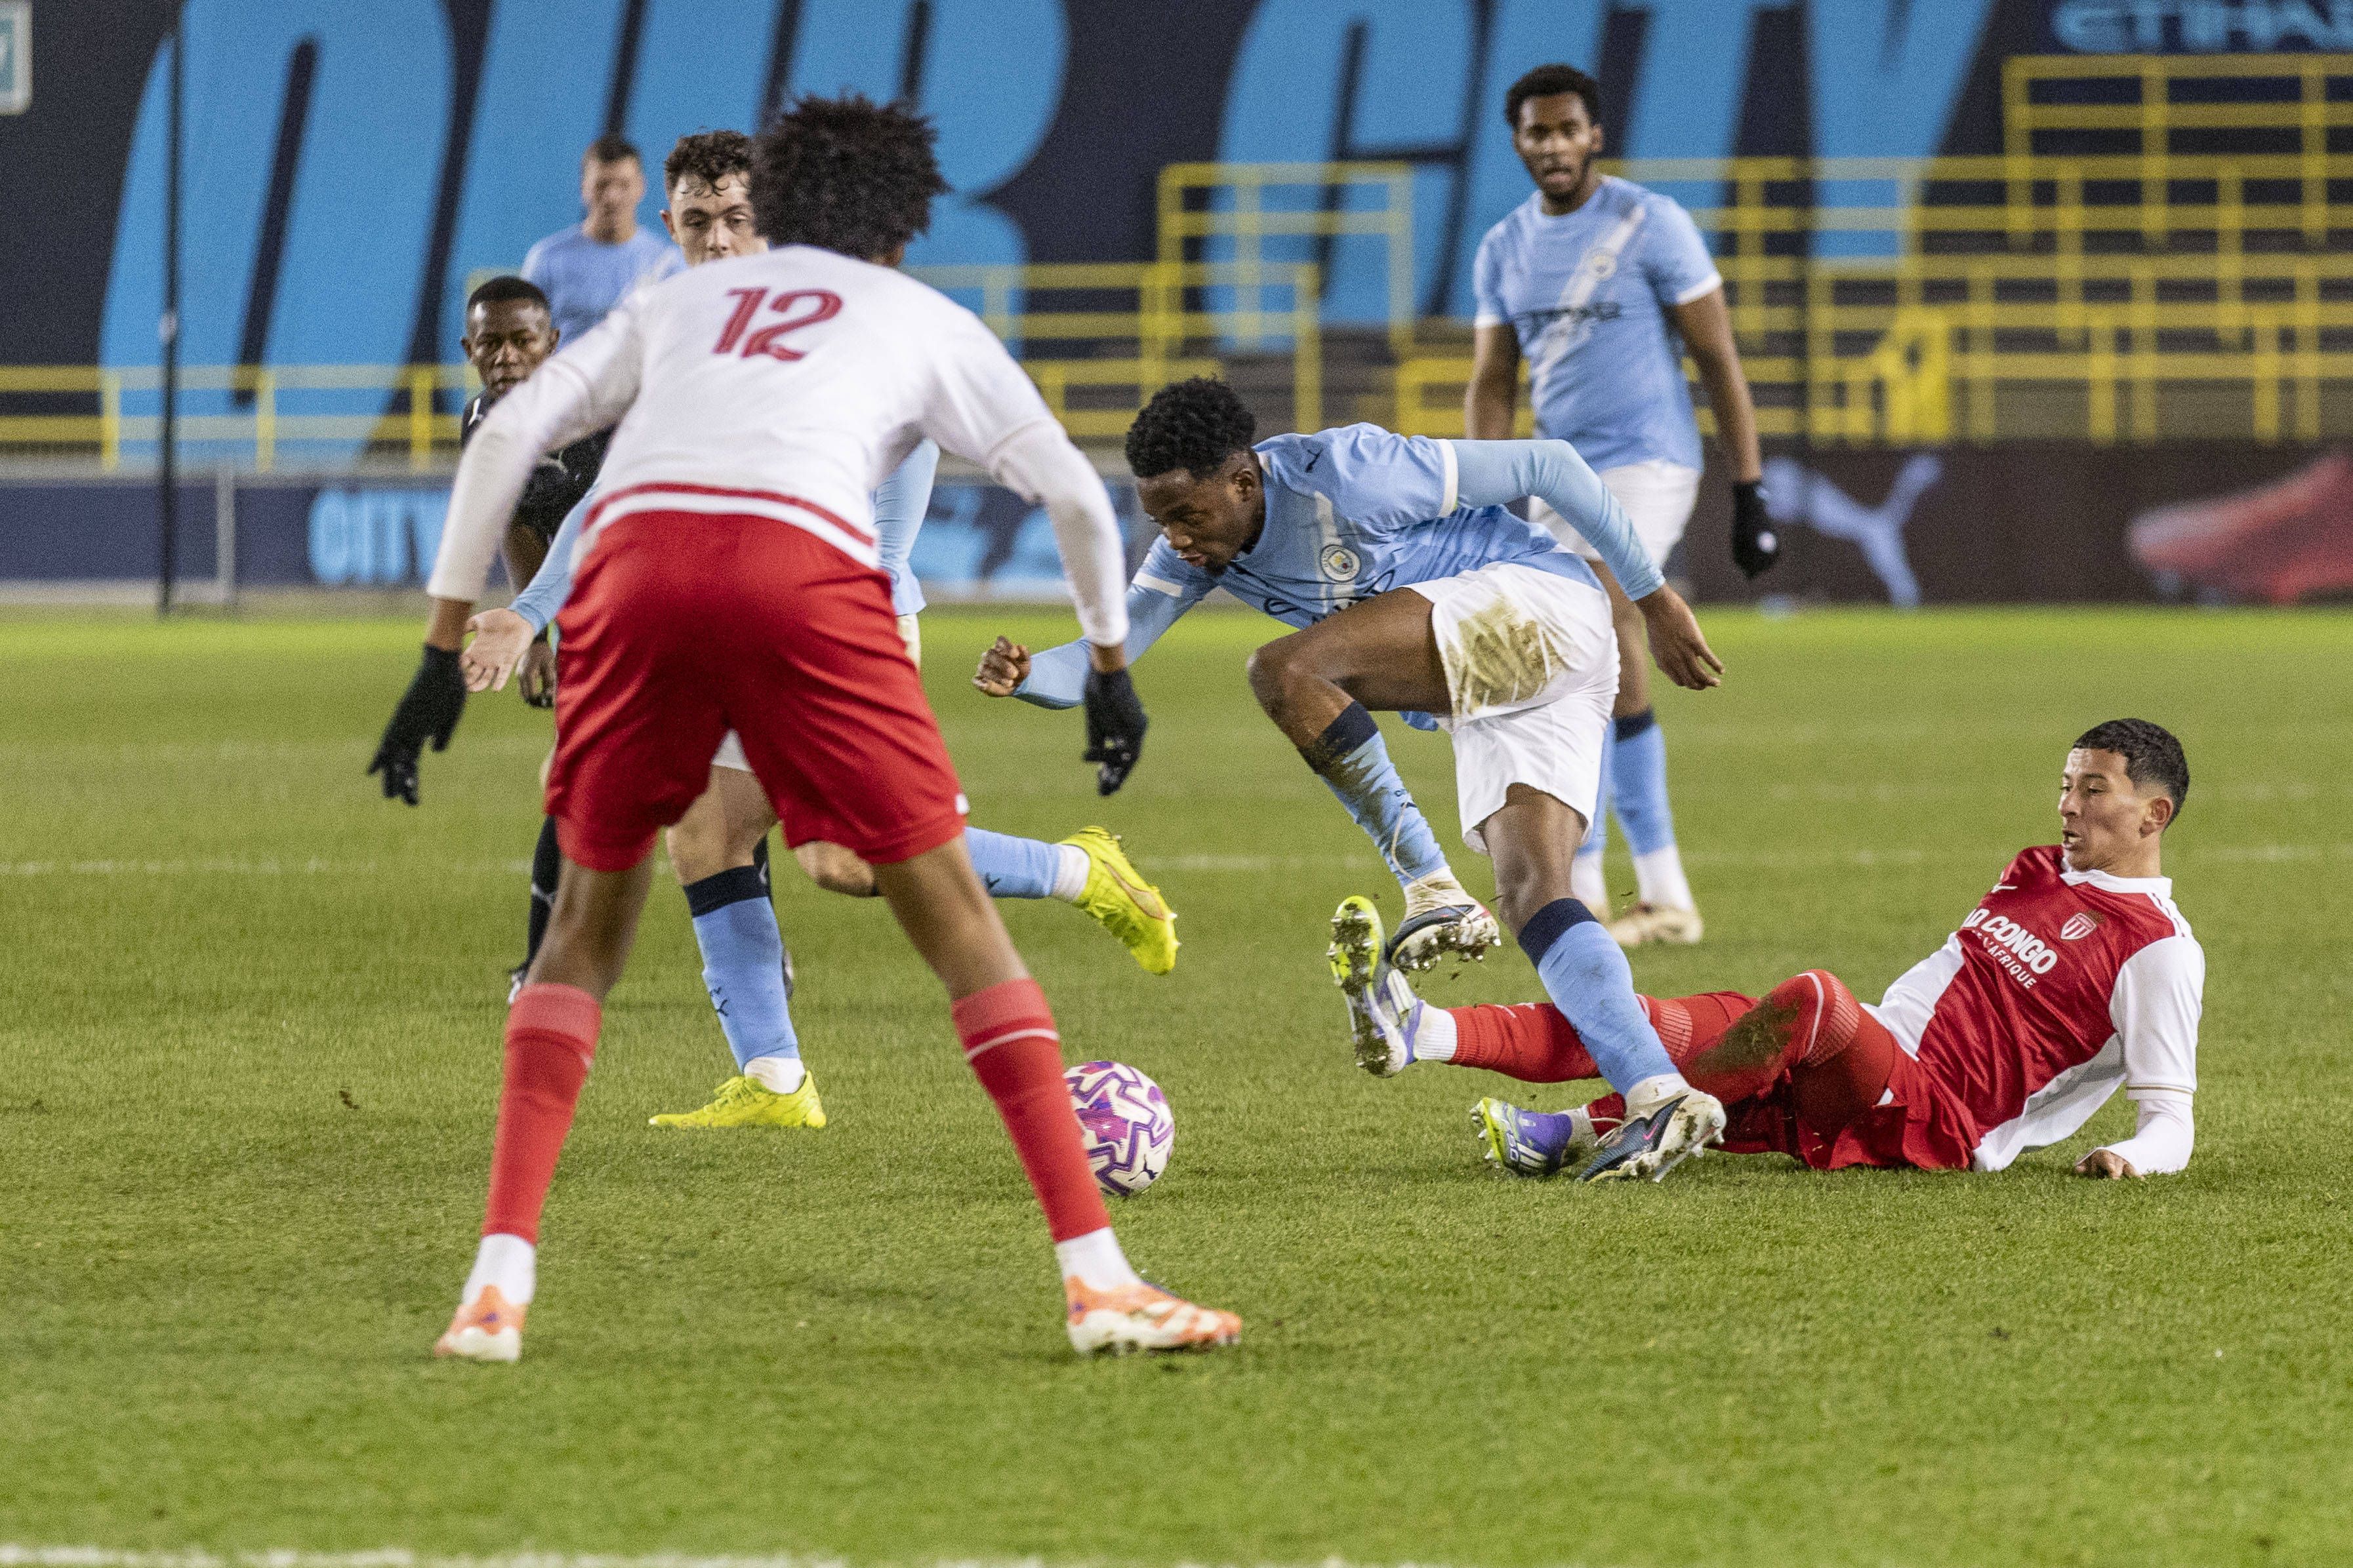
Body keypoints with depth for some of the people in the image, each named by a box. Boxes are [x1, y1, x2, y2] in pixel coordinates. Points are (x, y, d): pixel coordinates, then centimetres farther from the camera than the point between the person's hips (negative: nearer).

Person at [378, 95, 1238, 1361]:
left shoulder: (681, 299, 34)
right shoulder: (921, 319, 29)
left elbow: (508, 434, 23)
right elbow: (1072, 492, 23)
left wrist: (447, 641, 23)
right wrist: (1110, 661, 37)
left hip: (635, 553, 2)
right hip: (804, 562, -2)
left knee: (591, 913, 18)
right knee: (950, 910, 6)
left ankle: (500, 1277, 5)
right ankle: (1095, 1275, 0)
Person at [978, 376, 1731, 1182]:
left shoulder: (1347, 474, -22)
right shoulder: (1199, 549, 2)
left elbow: (1549, 466, -16)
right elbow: (1104, 658, -1)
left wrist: (1653, 596, -9)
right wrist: (1024, 675, -25)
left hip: (1541, 602, -9)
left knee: (1286, 671, -24)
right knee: (1530, 898, -7)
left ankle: (1429, 888, -20)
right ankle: (1663, 1098, -14)